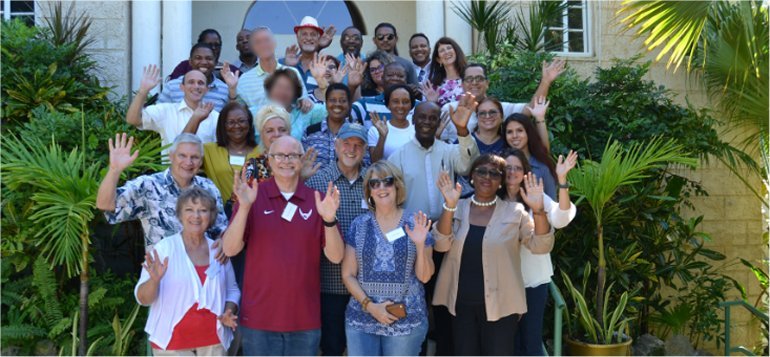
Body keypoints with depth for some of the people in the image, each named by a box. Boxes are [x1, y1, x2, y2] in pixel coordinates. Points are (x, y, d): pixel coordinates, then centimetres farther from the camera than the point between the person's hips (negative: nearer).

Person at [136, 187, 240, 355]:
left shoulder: (219, 251, 5)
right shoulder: (164, 248, -5)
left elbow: (232, 290, 15)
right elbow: (142, 299, -6)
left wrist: (229, 312, -4)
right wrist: (154, 280, -26)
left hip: (213, 342, 3)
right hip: (172, 342, -3)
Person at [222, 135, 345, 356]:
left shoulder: (317, 200, 2)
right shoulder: (253, 196, -2)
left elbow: (335, 257, -3)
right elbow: (230, 249, -9)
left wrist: (329, 219, -20)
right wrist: (244, 207, -22)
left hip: (305, 318, 2)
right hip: (259, 317, -1)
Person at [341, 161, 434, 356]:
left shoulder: (416, 224, 0)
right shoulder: (359, 225, 3)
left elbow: (424, 276, -1)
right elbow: (348, 275, 4)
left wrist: (420, 245, -16)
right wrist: (369, 305, -8)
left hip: (406, 321, -1)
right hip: (360, 321, 1)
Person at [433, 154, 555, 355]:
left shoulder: (514, 212, -1)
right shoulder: (457, 209, 3)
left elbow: (540, 246, -10)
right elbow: (442, 245, -10)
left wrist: (538, 211, -25)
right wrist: (449, 206, -23)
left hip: (499, 304, -2)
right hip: (462, 303, 2)